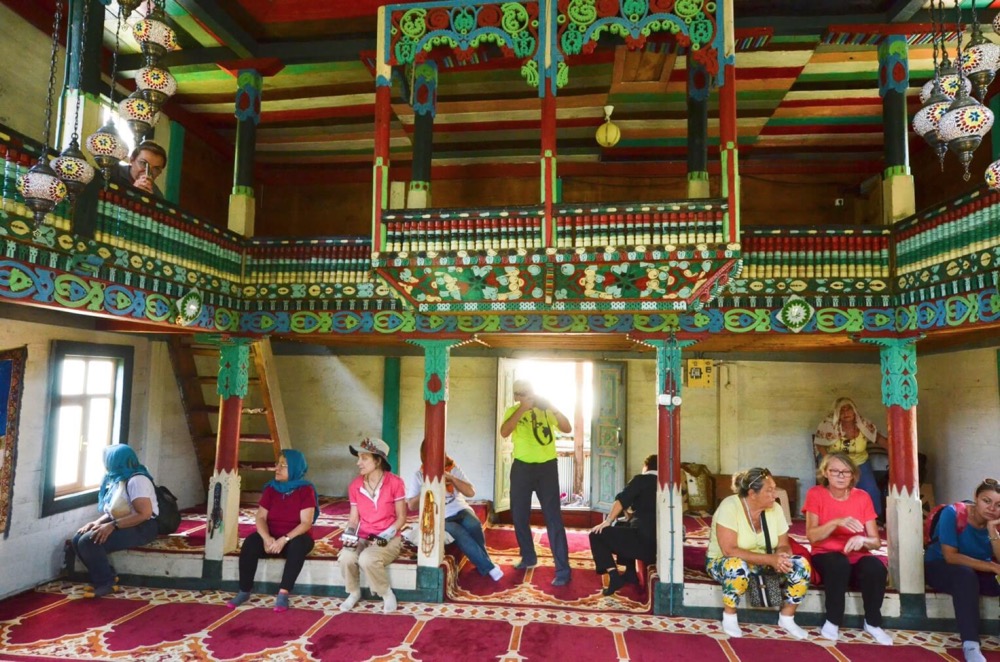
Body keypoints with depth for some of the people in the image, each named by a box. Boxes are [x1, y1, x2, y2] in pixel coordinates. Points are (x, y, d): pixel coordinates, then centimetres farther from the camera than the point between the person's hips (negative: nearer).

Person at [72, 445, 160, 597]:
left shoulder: (136, 480, -19)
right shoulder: (117, 479, 13)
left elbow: (145, 514, -26)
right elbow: (113, 511, 18)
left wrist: (113, 525, -25)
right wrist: (98, 522, 0)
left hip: (141, 529, -10)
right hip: (122, 526, 10)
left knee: (89, 542, -22)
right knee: (78, 540, -2)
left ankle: (106, 583, -6)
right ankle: (107, 577, 4)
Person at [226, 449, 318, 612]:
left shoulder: (306, 490, -10)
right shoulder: (270, 488, 3)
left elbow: (306, 523, -16)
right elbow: (261, 518, -2)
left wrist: (284, 539, -30)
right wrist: (266, 538, -22)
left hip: (296, 537, -3)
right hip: (272, 538, 4)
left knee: (298, 546, -37)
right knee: (250, 542, -26)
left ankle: (283, 594, -30)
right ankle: (244, 592, -14)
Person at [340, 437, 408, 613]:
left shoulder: (394, 482, -13)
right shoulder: (354, 486, 0)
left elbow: (401, 517, -7)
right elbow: (354, 519, 8)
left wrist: (385, 536, -20)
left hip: (389, 539, -4)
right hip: (363, 537, 4)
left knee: (367, 559, -33)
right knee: (346, 557, -28)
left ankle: (387, 594, -4)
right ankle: (354, 593, 5)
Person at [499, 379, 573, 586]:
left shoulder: (546, 409, 2)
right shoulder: (513, 410, 4)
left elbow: (567, 429, -8)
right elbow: (504, 432, -14)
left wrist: (553, 408, -19)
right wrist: (522, 409, -21)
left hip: (547, 467, -2)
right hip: (522, 467, 2)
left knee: (553, 517, -4)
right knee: (519, 515, 11)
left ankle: (563, 570, 0)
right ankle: (528, 557, 33)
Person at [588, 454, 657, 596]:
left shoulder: (641, 479, 3)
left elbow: (622, 500, -10)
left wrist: (607, 521, -7)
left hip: (643, 540, -7)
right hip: (660, 545, 7)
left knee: (596, 535, 4)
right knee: (624, 528, 34)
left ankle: (614, 577, -8)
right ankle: (630, 573, 26)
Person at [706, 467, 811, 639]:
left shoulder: (775, 509, -7)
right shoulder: (730, 507, -25)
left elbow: (783, 545, -2)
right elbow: (729, 550, -30)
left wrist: (780, 558, -27)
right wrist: (769, 559, -33)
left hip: (764, 565, 6)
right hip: (724, 563, -6)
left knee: (801, 565, -16)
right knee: (739, 567, -39)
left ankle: (786, 618, 3)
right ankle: (729, 617, -13)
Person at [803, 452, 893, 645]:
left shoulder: (862, 497, 0)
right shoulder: (815, 494, -7)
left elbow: (876, 541, -1)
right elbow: (812, 536, -15)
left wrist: (862, 540, -25)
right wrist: (836, 522, -30)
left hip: (857, 557, 2)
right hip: (826, 556, -2)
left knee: (876, 567, -30)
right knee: (839, 563, -36)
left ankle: (872, 623, -5)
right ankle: (832, 621, -17)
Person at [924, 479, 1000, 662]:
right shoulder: (953, 513, -22)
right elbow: (950, 556, -25)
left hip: (978, 572, 5)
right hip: (939, 567, -5)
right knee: (965, 575, -37)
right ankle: (971, 646, -38)